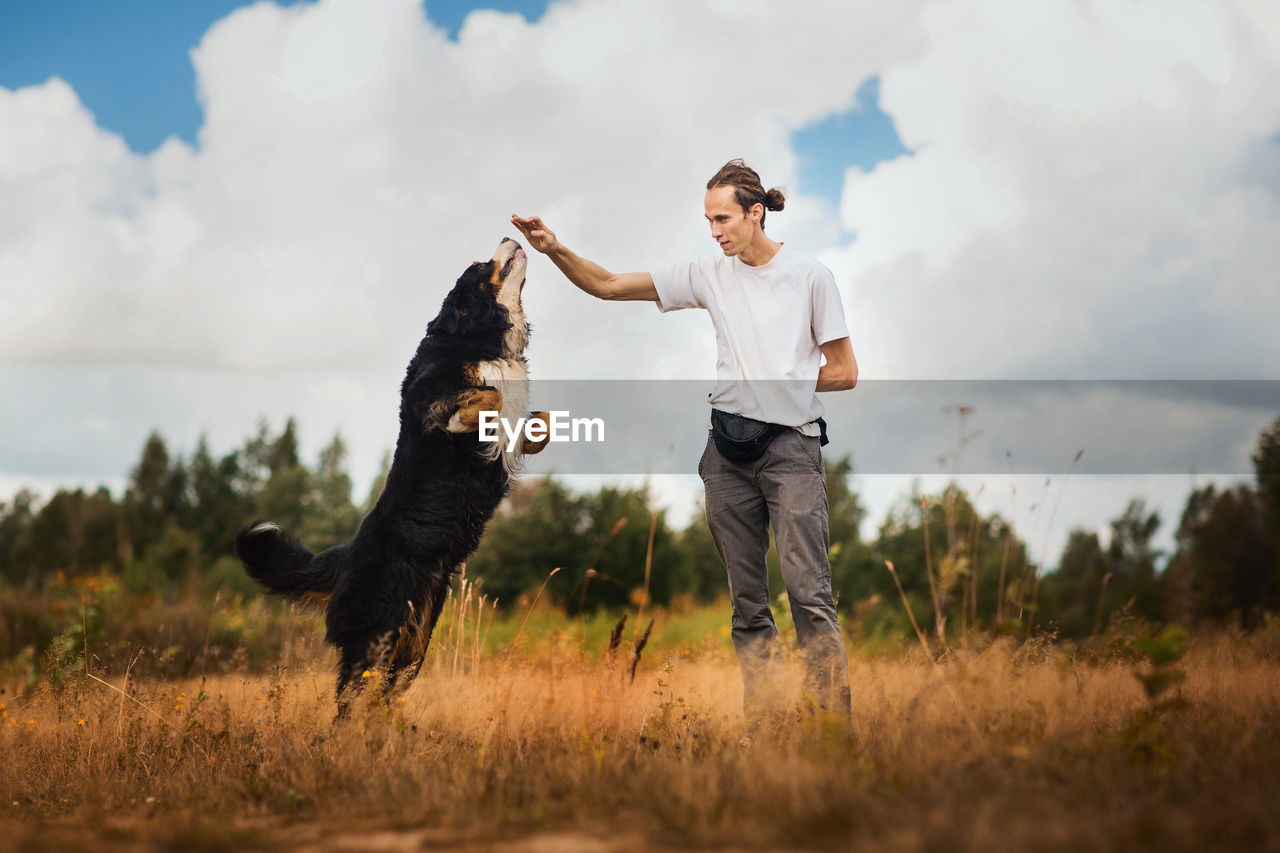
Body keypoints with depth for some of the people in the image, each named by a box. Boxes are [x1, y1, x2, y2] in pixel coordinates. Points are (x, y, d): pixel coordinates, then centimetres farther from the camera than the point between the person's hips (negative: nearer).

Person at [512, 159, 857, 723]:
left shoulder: (809, 276, 2)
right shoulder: (710, 274, 10)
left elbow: (844, 372, 5)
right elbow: (607, 286, 10)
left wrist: (775, 386, 0)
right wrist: (554, 251, -3)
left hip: (792, 446, -4)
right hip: (728, 450, 4)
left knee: (808, 591, -14)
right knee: (747, 602, 5)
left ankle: (836, 720, -13)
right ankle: (763, 719, 11)